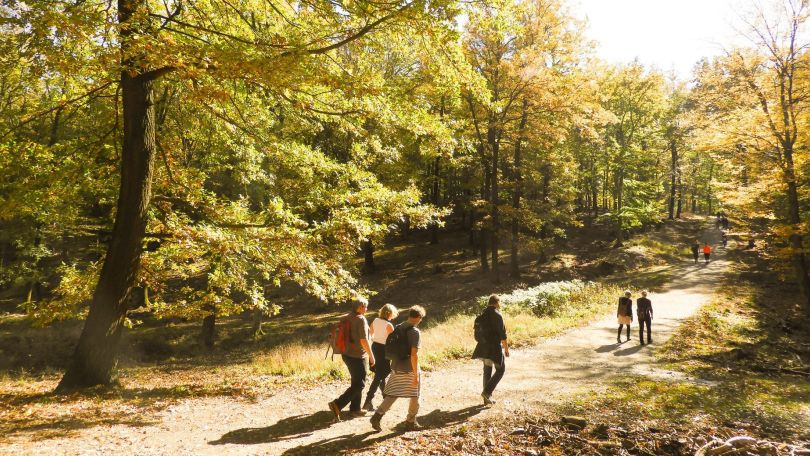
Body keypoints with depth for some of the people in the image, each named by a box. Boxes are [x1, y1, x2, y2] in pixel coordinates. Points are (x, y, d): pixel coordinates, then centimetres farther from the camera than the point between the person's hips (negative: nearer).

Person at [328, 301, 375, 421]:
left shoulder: (345, 318, 5)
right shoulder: (361, 319, -17)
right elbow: (364, 341, -21)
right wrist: (371, 356, -12)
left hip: (346, 354, 8)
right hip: (357, 356, -8)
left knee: (357, 382, 20)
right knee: (359, 384, 0)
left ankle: (355, 408, 25)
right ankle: (337, 404, -11)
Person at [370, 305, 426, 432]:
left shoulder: (398, 328, 6)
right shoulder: (415, 332, -16)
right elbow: (414, 355, -21)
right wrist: (416, 375, -18)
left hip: (396, 368, 6)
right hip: (409, 369, -6)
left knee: (392, 394, 12)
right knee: (415, 396, 13)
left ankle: (377, 416, -1)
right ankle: (411, 422, 21)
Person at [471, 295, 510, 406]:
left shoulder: (483, 314, 8)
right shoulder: (497, 315, -16)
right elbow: (503, 334, -16)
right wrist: (506, 349, -6)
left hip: (484, 346, 7)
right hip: (495, 347, -7)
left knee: (487, 371, 14)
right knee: (500, 370, 8)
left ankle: (487, 399, 18)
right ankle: (487, 392, -3)